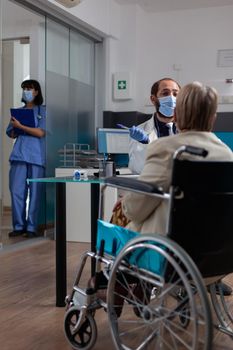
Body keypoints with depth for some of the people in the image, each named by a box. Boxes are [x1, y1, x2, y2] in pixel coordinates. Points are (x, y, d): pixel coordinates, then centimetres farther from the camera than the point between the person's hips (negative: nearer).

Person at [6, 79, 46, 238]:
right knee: (16, 191, -1)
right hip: (19, 155, 4)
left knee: (34, 193, -1)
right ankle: (19, 226, 8)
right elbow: (12, 134, 18)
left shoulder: (43, 111, 4)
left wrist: (20, 126, -11)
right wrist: (14, 126, -2)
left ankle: (31, 227, 5)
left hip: (36, 156, -3)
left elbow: (40, 132, -7)